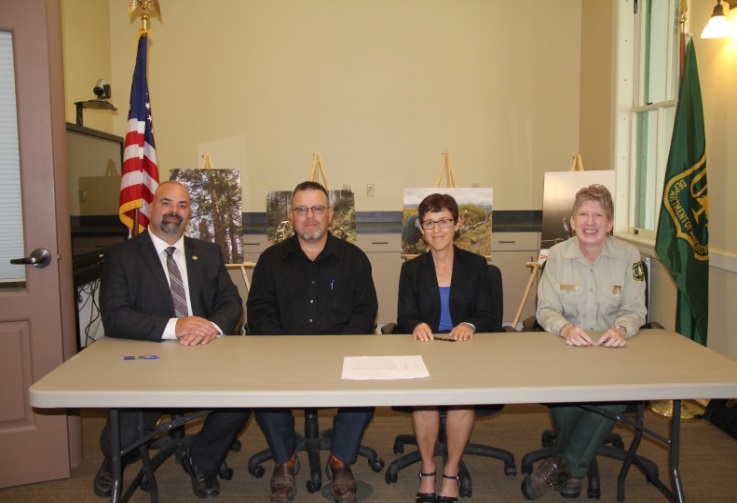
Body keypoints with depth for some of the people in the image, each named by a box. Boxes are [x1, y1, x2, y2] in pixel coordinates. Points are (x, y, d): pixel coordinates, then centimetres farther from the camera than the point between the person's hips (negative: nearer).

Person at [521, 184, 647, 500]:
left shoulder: (628, 255, -1)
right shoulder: (558, 254, -1)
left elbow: (635, 309, -1)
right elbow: (545, 309, -5)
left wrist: (622, 328, -26)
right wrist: (565, 328, -29)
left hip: (612, 348, 1)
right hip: (566, 347, 0)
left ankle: (563, 464, -12)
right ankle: (574, 468, -6)